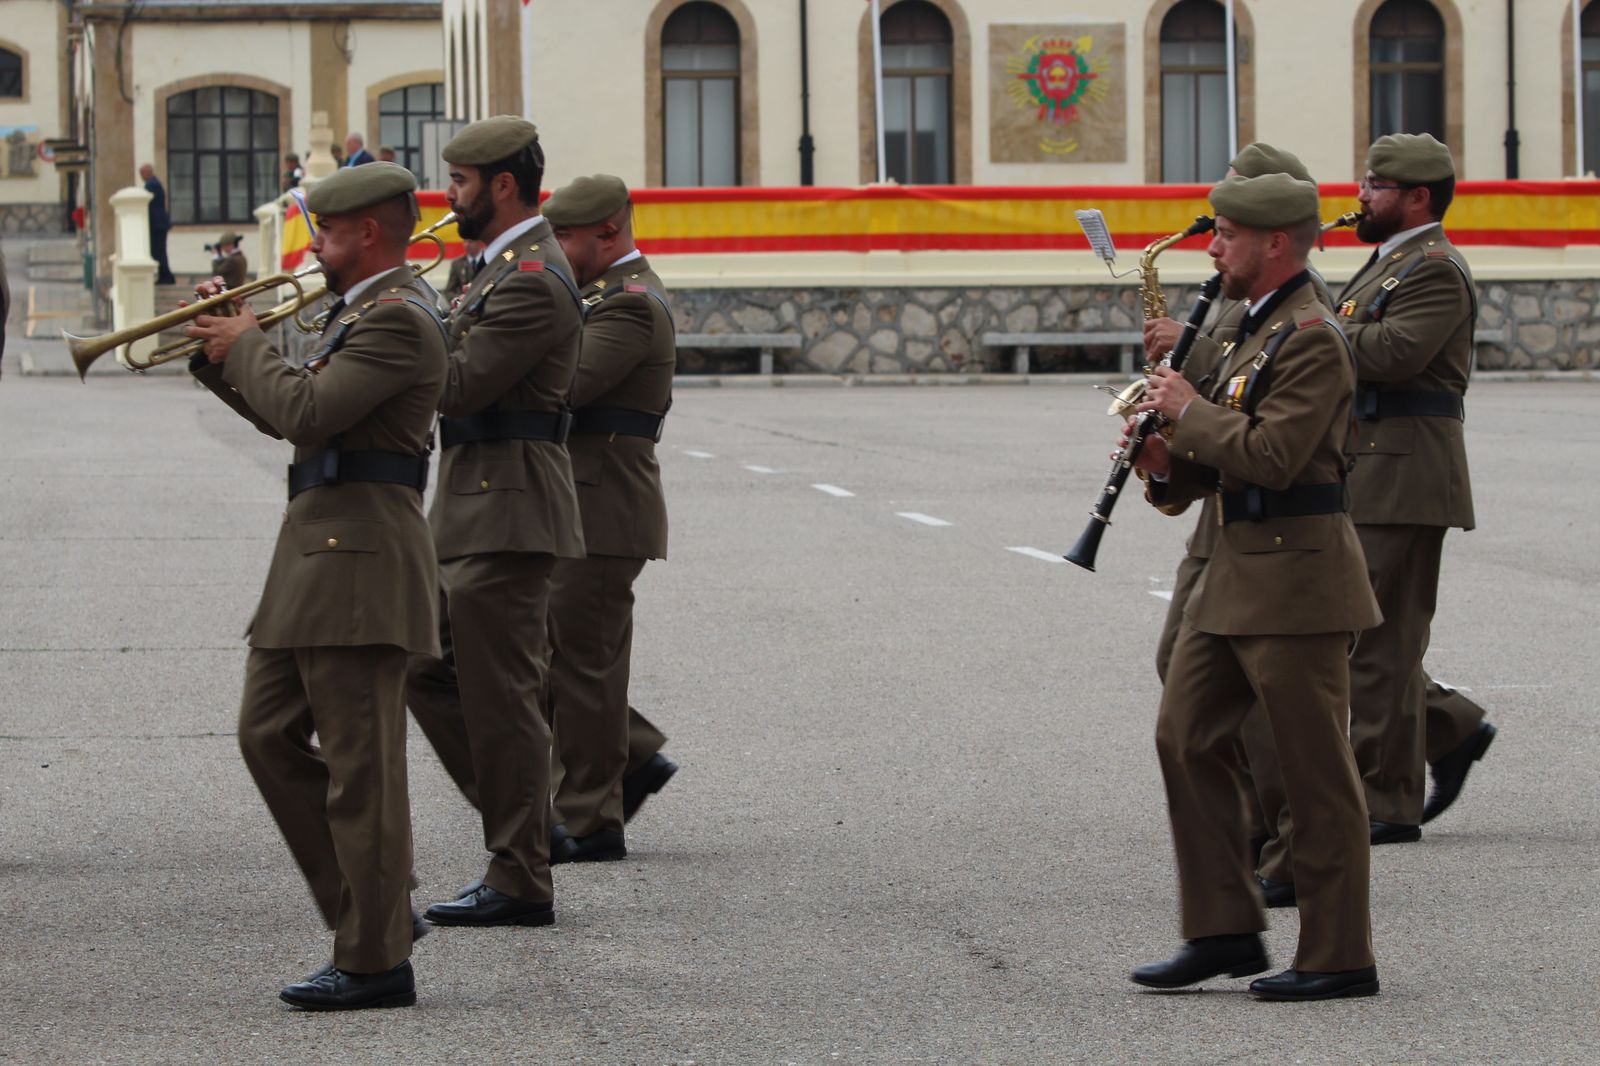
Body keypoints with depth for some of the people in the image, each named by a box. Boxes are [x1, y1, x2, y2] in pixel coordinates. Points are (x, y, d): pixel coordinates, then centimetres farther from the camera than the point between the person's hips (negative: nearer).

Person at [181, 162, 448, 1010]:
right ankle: (376, 914, 17)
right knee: (270, 735, 12)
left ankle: (376, 961, -1)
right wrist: (217, 354, 13)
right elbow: (290, 415, 22)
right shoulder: (359, 314, 20)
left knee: (360, 765, -6)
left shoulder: (398, 320, -14)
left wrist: (248, 346, -7)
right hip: (315, 557, 11)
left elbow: (304, 412, -23)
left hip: (359, 559, -11)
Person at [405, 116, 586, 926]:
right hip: (472, 509, 11)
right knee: (430, 671, 15)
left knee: (500, 695, -5)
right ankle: (523, 823, 20)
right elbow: (462, 365, 17)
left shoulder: (531, 280, -18)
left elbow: (460, 384, -23)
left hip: (504, 515, -11)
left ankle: (520, 883, 1)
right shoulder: (510, 265, 16)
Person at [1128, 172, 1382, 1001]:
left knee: (1315, 769, -3)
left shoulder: (1310, 340, -15)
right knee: (1187, 737, 9)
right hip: (1238, 568, 10)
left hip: (1294, 576, -10)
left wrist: (1189, 410, -12)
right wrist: (1167, 463, 3)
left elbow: (1272, 456, -24)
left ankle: (1338, 957, 3)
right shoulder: (1259, 330, 17)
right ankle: (1225, 930, 15)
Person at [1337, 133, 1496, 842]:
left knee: (1380, 644, -6)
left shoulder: (1434, 270, -12)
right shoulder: (1391, 262, 20)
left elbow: (1392, 353, -26)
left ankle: (1387, 804, 0)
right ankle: (1452, 727, 21)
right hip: (1363, 479, 10)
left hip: (1401, 482, -10)